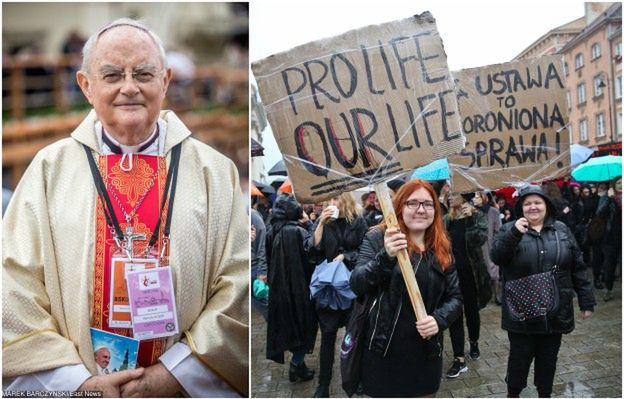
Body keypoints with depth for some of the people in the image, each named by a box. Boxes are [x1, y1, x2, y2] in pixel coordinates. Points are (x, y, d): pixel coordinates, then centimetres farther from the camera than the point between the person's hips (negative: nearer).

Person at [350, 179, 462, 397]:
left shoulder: (442, 249, 6)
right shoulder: (377, 238, -5)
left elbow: (455, 297, 9)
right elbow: (356, 285, -16)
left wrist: (439, 319, -12)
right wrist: (386, 257, -33)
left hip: (426, 355, 4)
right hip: (383, 353, -3)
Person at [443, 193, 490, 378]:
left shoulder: (477, 217, -5)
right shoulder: (446, 220, 4)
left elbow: (480, 239, -22)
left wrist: (469, 219, -27)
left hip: (471, 274, -2)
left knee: (471, 312, 13)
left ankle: (474, 343, 40)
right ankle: (459, 359, 3)